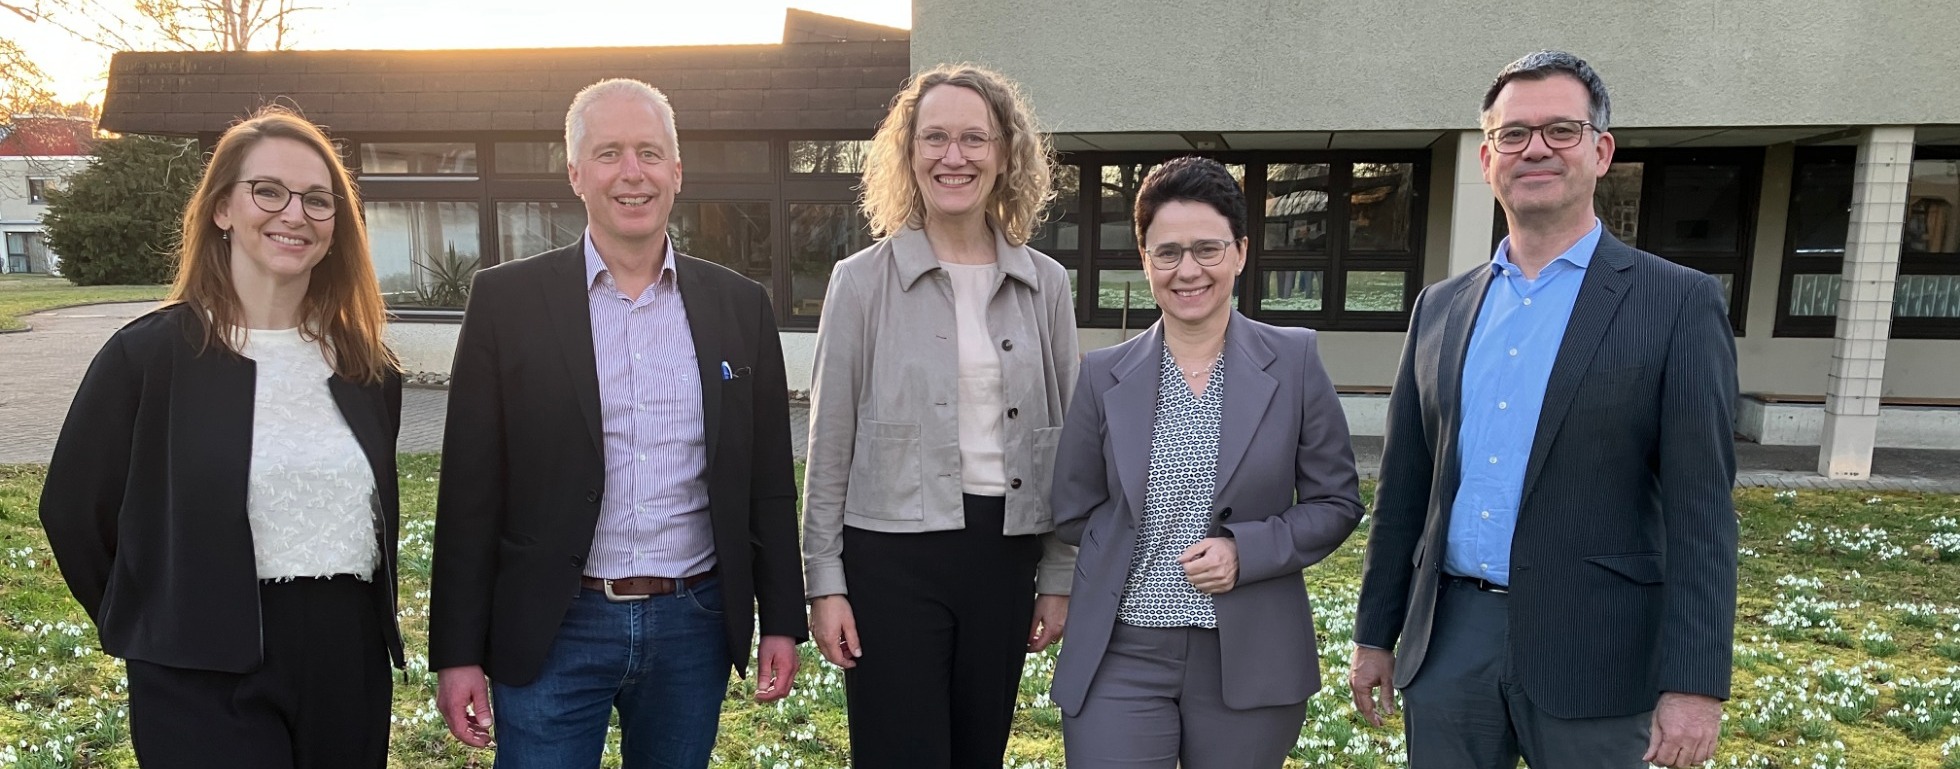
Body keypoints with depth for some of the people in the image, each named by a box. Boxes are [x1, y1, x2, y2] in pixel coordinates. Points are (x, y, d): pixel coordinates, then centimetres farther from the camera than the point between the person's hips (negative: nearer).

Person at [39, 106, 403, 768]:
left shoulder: (366, 366, 4)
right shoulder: (148, 354, -8)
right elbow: (74, 511, 0)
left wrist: (374, 633, 11)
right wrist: (150, 632, 6)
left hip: (350, 668, 4)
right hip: (207, 683, -4)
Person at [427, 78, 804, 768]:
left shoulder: (740, 306, 3)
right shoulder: (508, 299, -3)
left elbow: (769, 483, 6)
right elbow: (471, 492, -2)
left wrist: (781, 621, 5)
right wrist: (457, 653, -3)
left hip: (695, 626, 2)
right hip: (553, 632, -2)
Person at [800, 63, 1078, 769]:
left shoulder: (1046, 286, 4)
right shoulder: (863, 281, -3)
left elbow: (1064, 440, 7)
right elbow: (830, 444, -1)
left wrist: (1059, 577, 6)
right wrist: (824, 581, -3)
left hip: (1006, 552, 3)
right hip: (893, 553, -3)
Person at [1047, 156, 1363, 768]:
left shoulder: (1294, 361, -1)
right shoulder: (1104, 374, 1)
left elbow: (1336, 502, 2)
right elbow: (1073, 512, 8)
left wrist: (1247, 552, -12)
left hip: (1249, 658, 0)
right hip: (1122, 656, 0)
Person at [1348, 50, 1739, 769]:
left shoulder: (1678, 304, -3)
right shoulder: (1440, 307, 8)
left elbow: (1698, 512, -8)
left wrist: (1695, 684, -12)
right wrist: (1375, 634, 11)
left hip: (1590, 654, -3)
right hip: (1448, 641, 4)